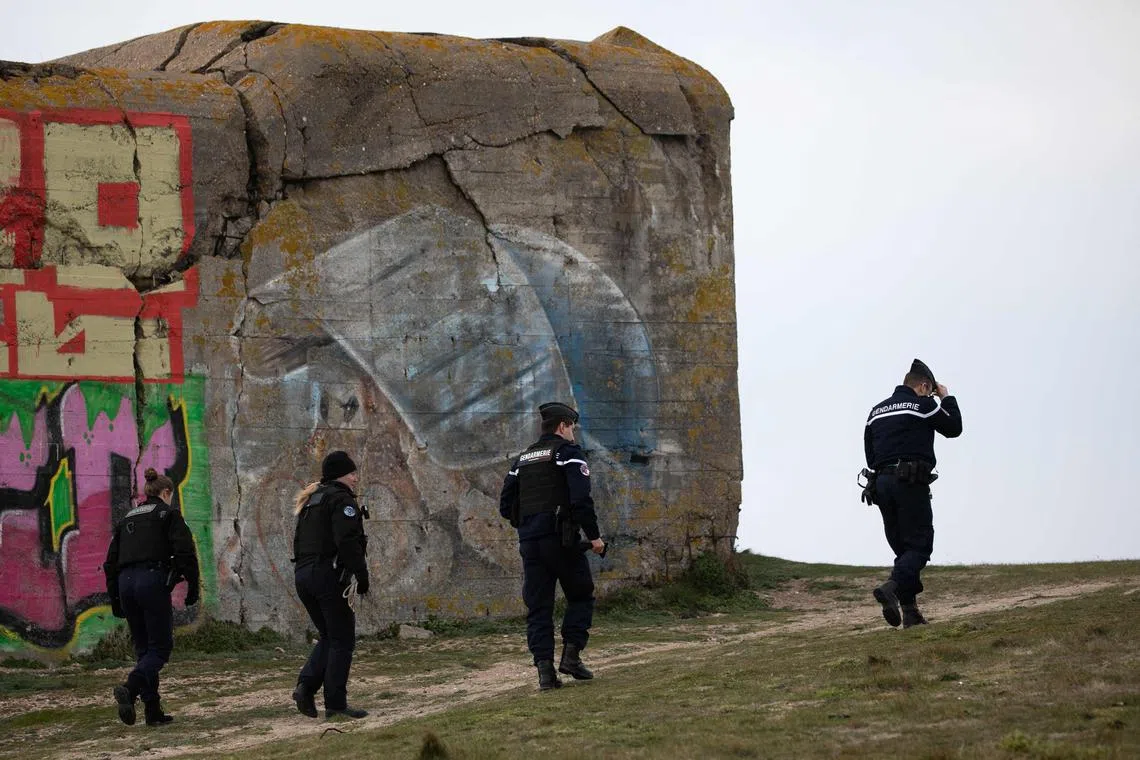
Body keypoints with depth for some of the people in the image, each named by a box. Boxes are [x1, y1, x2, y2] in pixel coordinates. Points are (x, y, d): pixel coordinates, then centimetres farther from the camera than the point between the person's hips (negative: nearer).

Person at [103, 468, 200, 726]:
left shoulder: (127, 519, 22)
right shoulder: (168, 514, 5)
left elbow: (111, 562, 21)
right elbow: (185, 551, -8)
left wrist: (115, 599, 25)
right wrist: (193, 586, -3)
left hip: (126, 582, 6)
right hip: (154, 580, -6)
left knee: (144, 648, 12)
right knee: (161, 646, -3)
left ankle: (153, 712, 7)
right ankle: (130, 688, -29)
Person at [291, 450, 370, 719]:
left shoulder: (311, 502, 20)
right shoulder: (341, 500, -8)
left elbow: (298, 543, 21)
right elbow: (347, 542, -20)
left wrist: (306, 571, 20)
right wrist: (362, 575, -17)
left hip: (303, 575, 9)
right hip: (329, 575, -9)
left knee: (329, 637, 17)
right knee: (342, 641, -2)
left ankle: (306, 686, 0)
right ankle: (335, 703, -4)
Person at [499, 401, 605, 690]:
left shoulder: (523, 460, 19)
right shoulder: (568, 451, -1)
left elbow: (506, 507, 17)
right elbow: (581, 499, -14)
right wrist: (594, 536, -8)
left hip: (529, 541, 5)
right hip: (561, 540, -5)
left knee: (538, 607, 4)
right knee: (581, 596, 11)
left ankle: (545, 669, -5)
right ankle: (571, 655, -2)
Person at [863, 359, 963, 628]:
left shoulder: (876, 411, 18)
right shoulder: (924, 405, -2)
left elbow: (870, 456, 18)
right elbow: (954, 427, 10)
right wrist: (947, 398, 23)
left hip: (881, 482, 7)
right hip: (911, 483, -7)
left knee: (903, 547, 10)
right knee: (920, 545, -7)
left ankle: (910, 611, 1)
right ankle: (893, 587, -32)